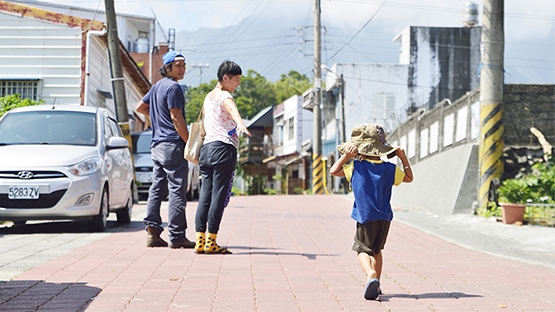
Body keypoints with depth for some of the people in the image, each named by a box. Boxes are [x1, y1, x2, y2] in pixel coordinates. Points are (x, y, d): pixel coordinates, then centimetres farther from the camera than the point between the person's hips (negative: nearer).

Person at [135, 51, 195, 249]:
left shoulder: (157, 86, 18)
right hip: (172, 144, -9)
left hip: (157, 144, 9)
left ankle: (152, 232, 6)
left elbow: (140, 107, 28)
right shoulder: (173, 87, -10)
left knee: (157, 189, 9)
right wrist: (190, 143, -14)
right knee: (177, 191, -8)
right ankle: (176, 236, -9)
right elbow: (176, 118, -16)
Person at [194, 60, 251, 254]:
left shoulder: (208, 97, 22)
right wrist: (240, 124, -50)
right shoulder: (224, 96, -5)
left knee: (205, 195, 4)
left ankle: (200, 240, -1)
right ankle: (211, 242, -7)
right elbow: (231, 109, -29)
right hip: (223, 148, -8)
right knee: (219, 196, -7)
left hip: (206, 149, 8)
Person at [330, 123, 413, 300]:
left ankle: (370, 274, -28)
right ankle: (376, 284, 22)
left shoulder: (355, 167, -8)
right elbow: (409, 178, 15)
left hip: (365, 217, -4)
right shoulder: (390, 169, -1)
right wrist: (404, 158, 17)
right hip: (384, 218, 4)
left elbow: (333, 171, 4)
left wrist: (345, 157, -2)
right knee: (376, 249, 21)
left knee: (362, 249, 1)